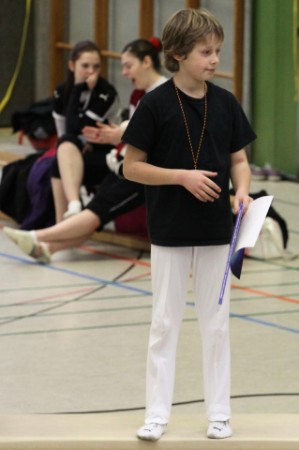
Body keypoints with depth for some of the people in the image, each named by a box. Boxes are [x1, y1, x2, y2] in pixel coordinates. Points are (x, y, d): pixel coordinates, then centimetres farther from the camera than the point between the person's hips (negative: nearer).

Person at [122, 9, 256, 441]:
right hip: (170, 231, -3)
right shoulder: (155, 105, -9)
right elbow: (132, 166, -6)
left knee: (216, 324, 8)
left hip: (216, 231, 3)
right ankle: (157, 414, 11)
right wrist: (182, 176, -17)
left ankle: (219, 413, 17)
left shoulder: (225, 104, 1)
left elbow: (239, 159, 9)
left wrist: (242, 190, -11)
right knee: (164, 323, 4)